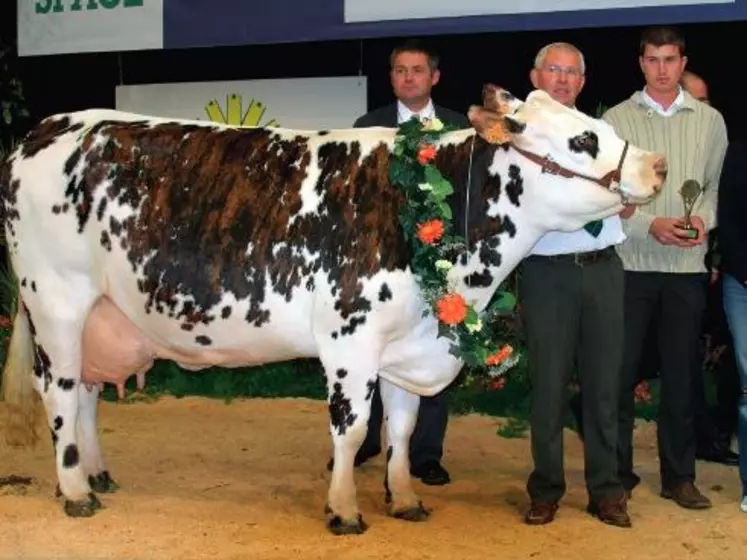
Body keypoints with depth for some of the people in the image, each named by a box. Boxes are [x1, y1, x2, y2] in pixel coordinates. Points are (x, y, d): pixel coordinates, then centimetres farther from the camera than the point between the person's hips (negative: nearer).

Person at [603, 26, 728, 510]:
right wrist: (650, 224, -14)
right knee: (622, 370, 3)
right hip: (630, 263, -1)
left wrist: (704, 219, -10)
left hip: (687, 265, 2)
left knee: (681, 373, 7)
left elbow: (717, 184, 10)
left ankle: (679, 475, 17)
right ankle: (618, 472, 15)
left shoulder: (710, 120, 8)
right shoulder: (616, 120, 2)